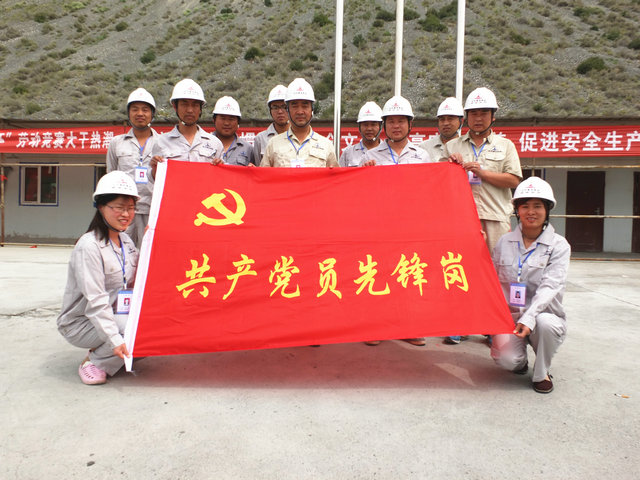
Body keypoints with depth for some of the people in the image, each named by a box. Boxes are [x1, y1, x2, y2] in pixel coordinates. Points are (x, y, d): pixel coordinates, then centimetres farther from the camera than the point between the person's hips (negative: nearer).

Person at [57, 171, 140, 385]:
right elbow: (95, 300, -24)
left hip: (114, 316, 8)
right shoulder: (89, 246, -18)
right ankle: (94, 362, -7)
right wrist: (115, 339, -31)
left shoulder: (126, 241, 7)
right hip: (81, 323, -8)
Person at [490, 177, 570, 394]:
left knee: (545, 323, -37)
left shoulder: (558, 245, -4)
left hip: (543, 314, -1)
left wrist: (529, 317, -32)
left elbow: (550, 286, -17)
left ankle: (542, 373, -5)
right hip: (509, 315, 1)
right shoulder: (505, 242, 5)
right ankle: (520, 359, 17)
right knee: (506, 359, -25)